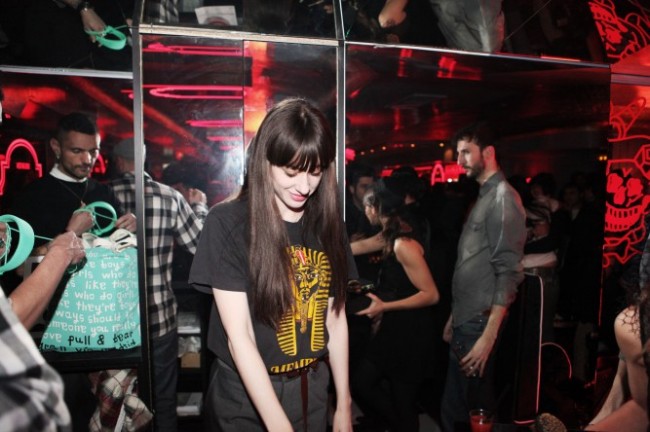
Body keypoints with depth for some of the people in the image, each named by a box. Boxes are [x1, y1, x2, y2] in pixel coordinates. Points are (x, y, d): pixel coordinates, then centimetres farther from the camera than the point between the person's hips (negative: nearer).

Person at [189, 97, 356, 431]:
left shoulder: (327, 225, -3)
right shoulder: (227, 223, -16)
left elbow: (335, 319, 2)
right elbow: (239, 337, -19)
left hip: (312, 391, 4)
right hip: (245, 397, -3)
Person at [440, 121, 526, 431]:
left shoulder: (502, 197, -11)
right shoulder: (483, 197, 16)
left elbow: (508, 272, -18)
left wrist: (488, 335, -21)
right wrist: (454, 317, 16)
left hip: (479, 323, -9)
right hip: (465, 321, 9)